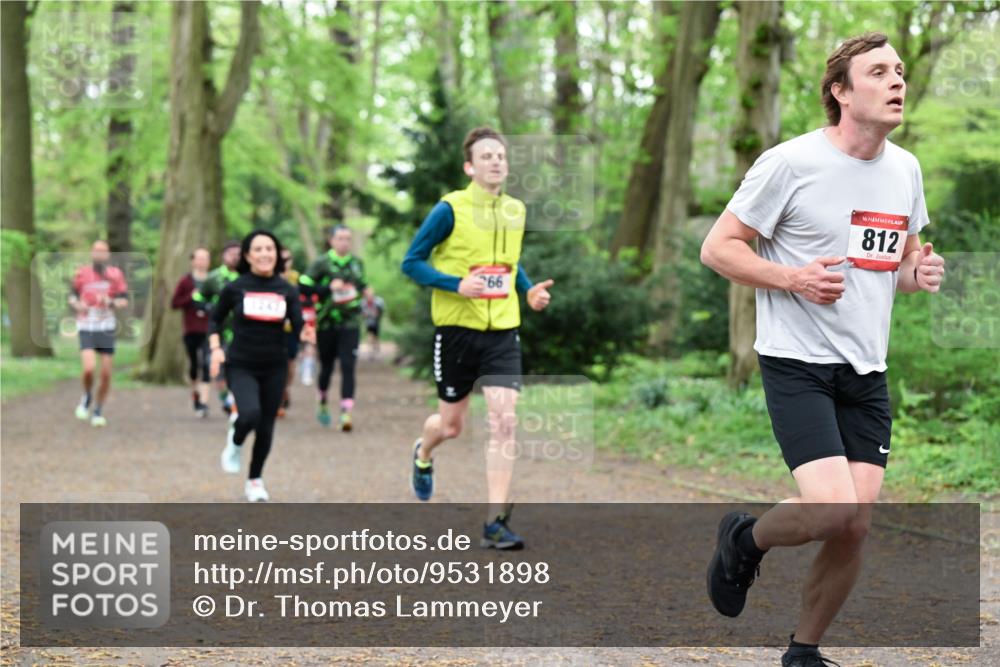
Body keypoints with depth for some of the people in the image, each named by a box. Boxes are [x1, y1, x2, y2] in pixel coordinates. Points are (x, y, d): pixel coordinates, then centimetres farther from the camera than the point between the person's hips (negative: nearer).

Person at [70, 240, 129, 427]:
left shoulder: (115, 274, 0)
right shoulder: (81, 273, 1)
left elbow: (124, 301, 2)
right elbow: (72, 294, 15)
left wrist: (111, 303, -18)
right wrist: (76, 304, -7)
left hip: (107, 327, 1)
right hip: (86, 327, -1)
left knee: (106, 374, 1)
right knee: (89, 368, -18)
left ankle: (98, 411, 20)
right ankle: (87, 397, 13)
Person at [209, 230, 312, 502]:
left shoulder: (287, 290, -1)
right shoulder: (234, 288, -5)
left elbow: (298, 326, -8)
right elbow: (215, 319, 8)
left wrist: (306, 334, -31)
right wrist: (216, 348, -6)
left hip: (274, 367, 3)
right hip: (241, 366, -3)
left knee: (266, 427, 9)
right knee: (250, 413, -27)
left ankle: (256, 480, 33)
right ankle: (235, 443, 8)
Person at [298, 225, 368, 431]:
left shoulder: (357, 263, 9)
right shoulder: (321, 264, -4)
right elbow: (303, 286, -11)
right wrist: (328, 288, -18)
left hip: (350, 324, 1)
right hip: (326, 323, -1)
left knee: (348, 367, -12)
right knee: (326, 367, 12)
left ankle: (346, 413, -17)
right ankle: (322, 404, 37)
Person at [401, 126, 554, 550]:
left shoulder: (516, 211, 8)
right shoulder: (450, 209, -9)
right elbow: (411, 263, -7)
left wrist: (529, 290, 6)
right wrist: (456, 285, -21)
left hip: (502, 330, 3)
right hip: (456, 328, -3)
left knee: (504, 421, -11)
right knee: (451, 424, 10)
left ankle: (495, 522, -7)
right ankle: (423, 456, 48)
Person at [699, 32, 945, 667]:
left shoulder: (905, 169, 9)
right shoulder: (791, 162, -10)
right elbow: (718, 247, -7)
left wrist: (920, 271, 0)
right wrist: (791, 277, -21)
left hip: (867, 373, 6)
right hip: (797, 361, -6)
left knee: (856, 527, 1)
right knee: (832, 511, -20)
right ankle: (746, 537, 12)